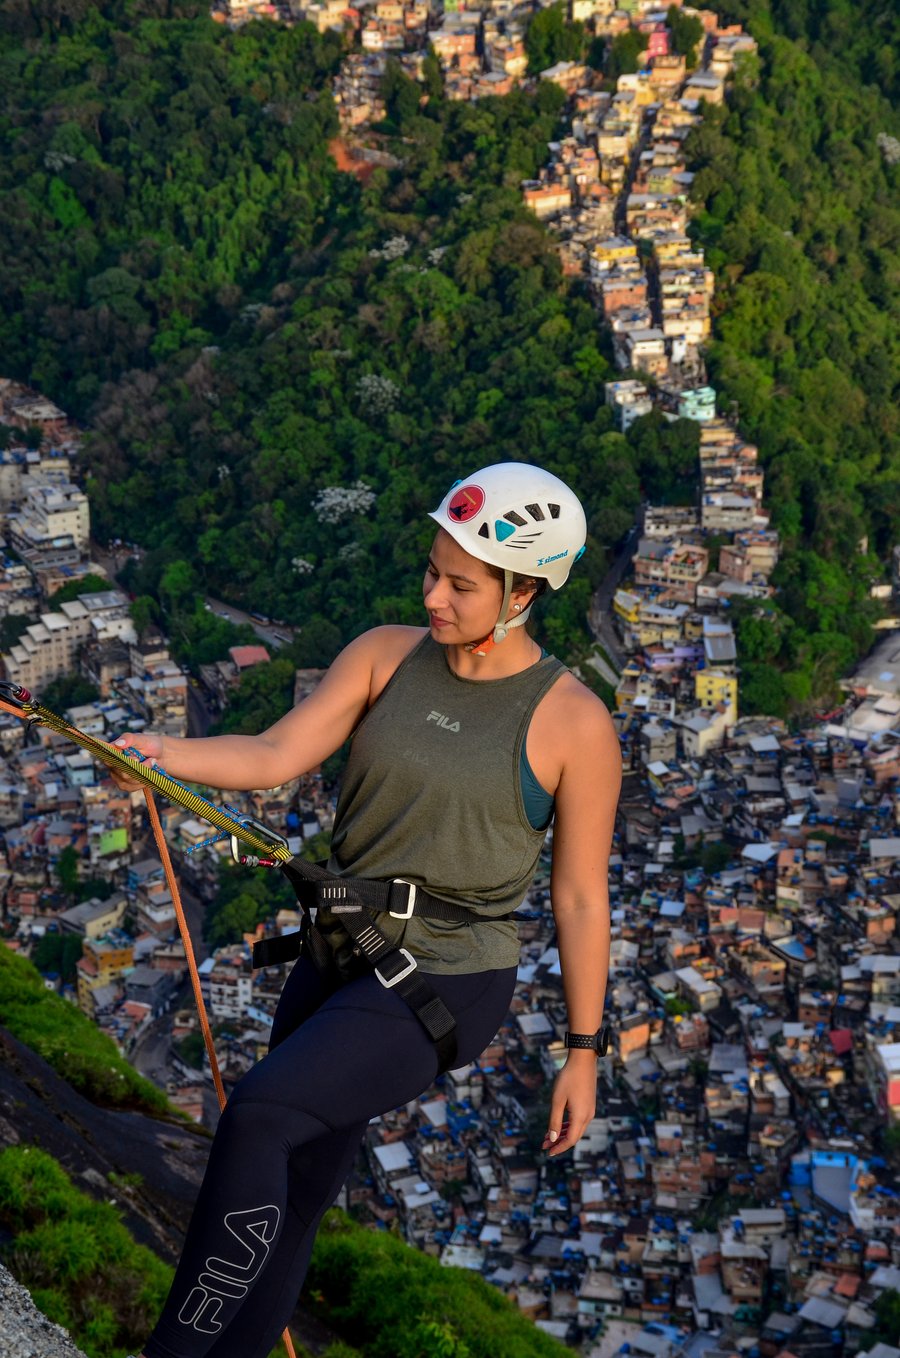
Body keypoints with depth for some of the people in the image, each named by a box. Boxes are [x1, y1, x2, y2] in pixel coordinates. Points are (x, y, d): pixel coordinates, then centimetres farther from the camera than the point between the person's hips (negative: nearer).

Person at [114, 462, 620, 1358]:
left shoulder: (574, 724, -12)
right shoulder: (386, 655, 0)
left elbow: (580, 899, -6)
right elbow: (275, 758, -10)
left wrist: (583, 1056, -1)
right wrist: (159, 755, -30)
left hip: (443, 991, -6)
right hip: (341, 965, 6)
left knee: (260, 1114, -24)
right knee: (287, 1199, 14)